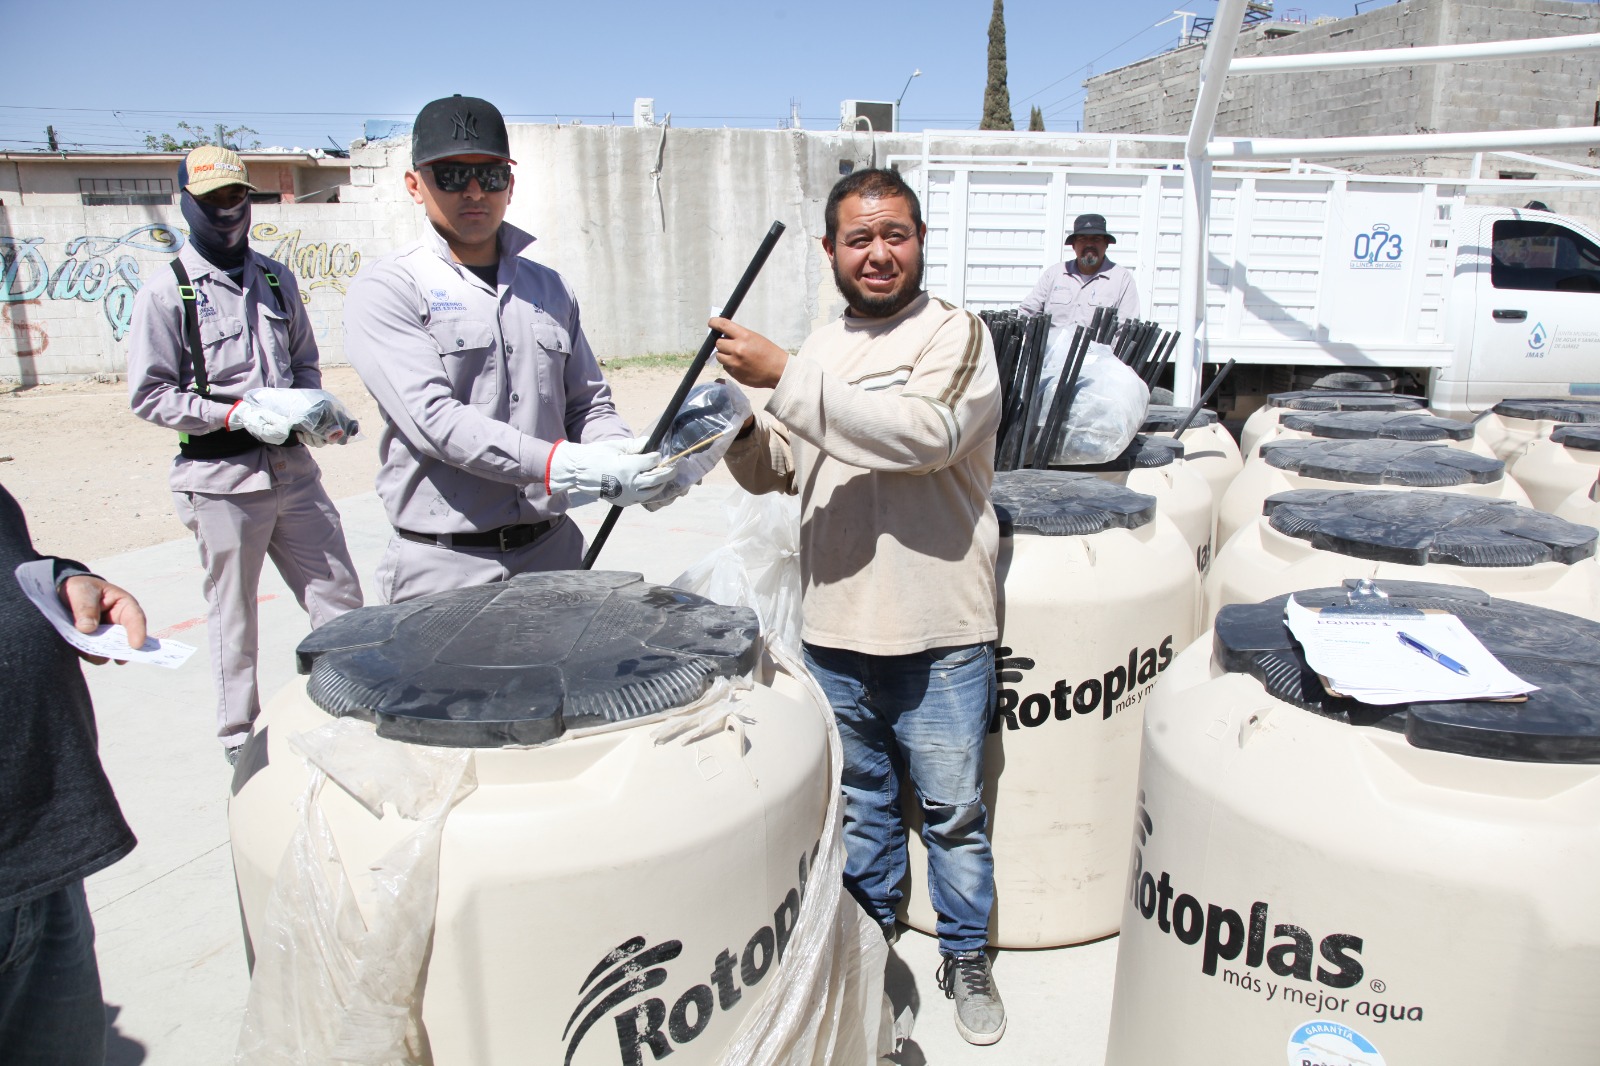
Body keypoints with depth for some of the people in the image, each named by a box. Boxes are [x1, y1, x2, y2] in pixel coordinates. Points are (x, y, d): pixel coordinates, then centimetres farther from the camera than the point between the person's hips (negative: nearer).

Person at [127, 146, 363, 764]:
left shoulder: (276, 278, 11)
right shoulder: (168, 291, -4)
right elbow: (149, 394, -6)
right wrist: (236, 413, -16)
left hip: (293, 466, 5)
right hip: (222, 479, -4)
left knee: (340, 598, 7)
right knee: (232, 615, 7)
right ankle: (238, 735, 25)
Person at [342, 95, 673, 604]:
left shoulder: (550, 289, 14)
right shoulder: (386, 290, -3)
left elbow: (588, 404, 15)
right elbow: (435, 418, -16)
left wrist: (626, 457, -7)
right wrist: (562, 467, -26)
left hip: (554, 553, 4)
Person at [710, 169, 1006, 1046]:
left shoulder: (955, 334, -7)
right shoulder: (821, 348, 11)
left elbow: (922, 432, -27)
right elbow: (772, 474, 14)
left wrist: (783, 378, -26)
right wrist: (741, 426, -9)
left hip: (937, 635, -5)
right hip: (833, 625, 5)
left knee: (952, 807, 10)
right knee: (855, 798, 20)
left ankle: (966, 955, 32)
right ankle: (866, 937, 41)